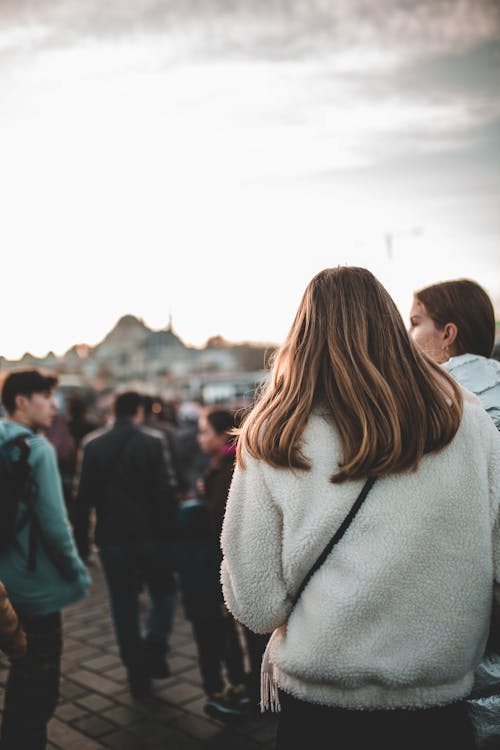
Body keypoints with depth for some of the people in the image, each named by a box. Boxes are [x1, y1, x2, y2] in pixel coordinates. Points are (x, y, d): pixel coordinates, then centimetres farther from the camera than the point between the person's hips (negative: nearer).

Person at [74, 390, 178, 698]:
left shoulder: (93, 447, 3)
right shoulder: (151, 445, -7)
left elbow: (84, 499, 2)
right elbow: (164, 494, -11)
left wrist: (81, 543, 7)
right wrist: (172, 535, -6)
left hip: (112, 540, 3)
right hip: (150, 536, -2)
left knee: (124, 606, 12)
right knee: (164, 593, 17)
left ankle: (138, 676, 16)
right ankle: (154, 648, -3)